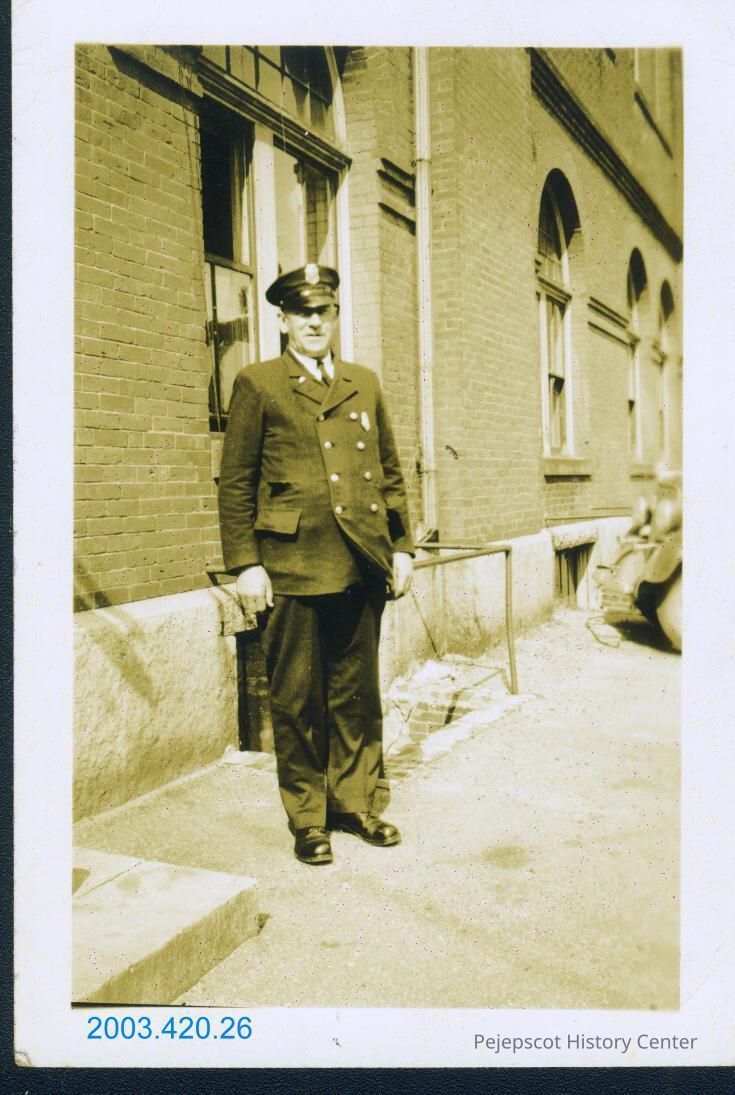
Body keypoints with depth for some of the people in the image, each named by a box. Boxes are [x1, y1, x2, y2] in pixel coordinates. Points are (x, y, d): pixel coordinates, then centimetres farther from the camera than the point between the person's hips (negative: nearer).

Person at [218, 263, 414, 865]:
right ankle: (308, 819, 20)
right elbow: (236, 482, -2)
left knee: (358, 694, 13)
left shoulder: (365, 383, 15)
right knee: (298, 701, 6)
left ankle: (354, 803, 28)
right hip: (292, 567, -4)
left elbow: (392, 471, 16)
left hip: (362, 566, 4)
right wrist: (245, 564, -9)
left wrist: (402, 546, 9)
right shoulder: (257, 384, 2)